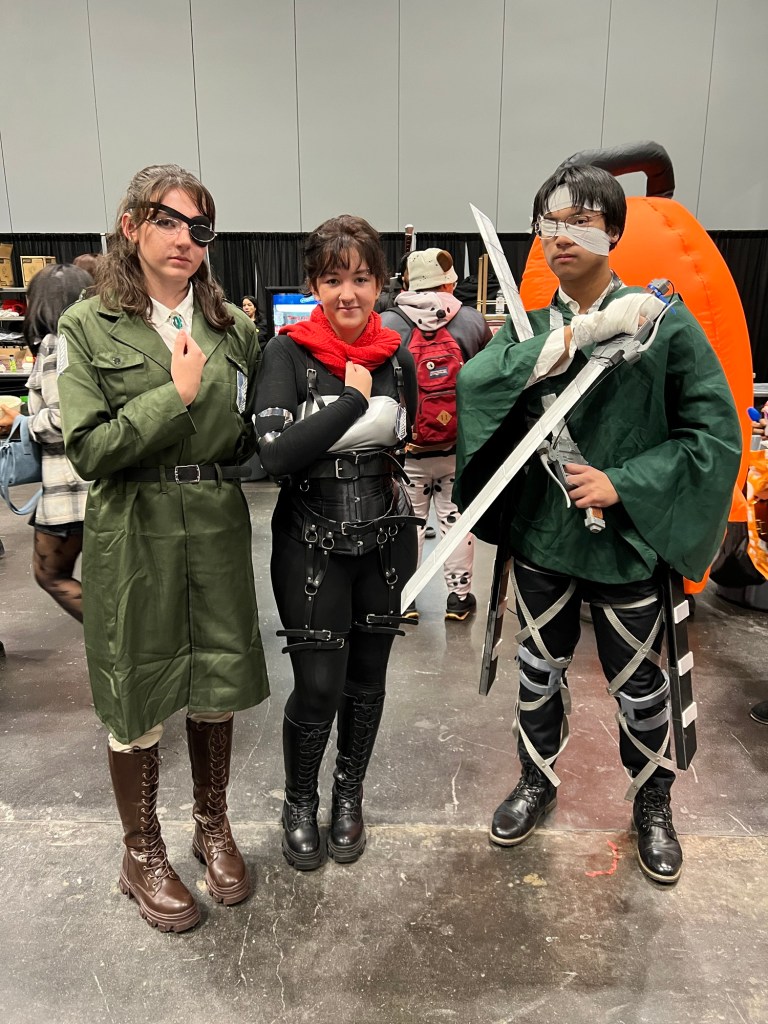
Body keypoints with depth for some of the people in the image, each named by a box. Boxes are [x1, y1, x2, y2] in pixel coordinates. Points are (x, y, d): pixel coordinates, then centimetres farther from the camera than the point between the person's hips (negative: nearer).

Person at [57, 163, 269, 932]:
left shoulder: (233, 326, 7)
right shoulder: (89, 327, -3)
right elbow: (88, 450, -11)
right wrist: (177, 394, -16)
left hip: (218, 528, 3)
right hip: (133, 534, -2)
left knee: (216, 686, 14)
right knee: (136, 703, 10)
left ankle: (212, 826, 40)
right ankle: (142, 855, 35)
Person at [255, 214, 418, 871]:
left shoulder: (396, 356, 3)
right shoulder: (288, 353, -9)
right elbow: (276, 453, -23)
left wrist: (412, 541, 11)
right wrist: (353, 399, -20)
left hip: (384, 541, 4)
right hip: (312, 545, -3)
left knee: (367, 680, 14)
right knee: (318, 687, 0)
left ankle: (350, 797, 39)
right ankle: (300, 804, 31)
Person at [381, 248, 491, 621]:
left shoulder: (387, 324, -7)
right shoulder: (472, 321, -2)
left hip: (406, 449, -1)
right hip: (459, 448, 1)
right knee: (455, 517, 13)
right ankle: (459, 594, 23)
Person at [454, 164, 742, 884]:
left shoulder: (663, 323, -6)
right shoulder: (527, 329, 2)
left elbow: (715, 431, -8)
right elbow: (473, 383, -19)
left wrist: (623, 483, -17)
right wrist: (584, 331, -25)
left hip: (626, 539, -2)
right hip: (540, 534, 3)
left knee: (637, 683, 14)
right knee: (539, 669, 18)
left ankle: (651, 801, 42)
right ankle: (537, 781, 43)